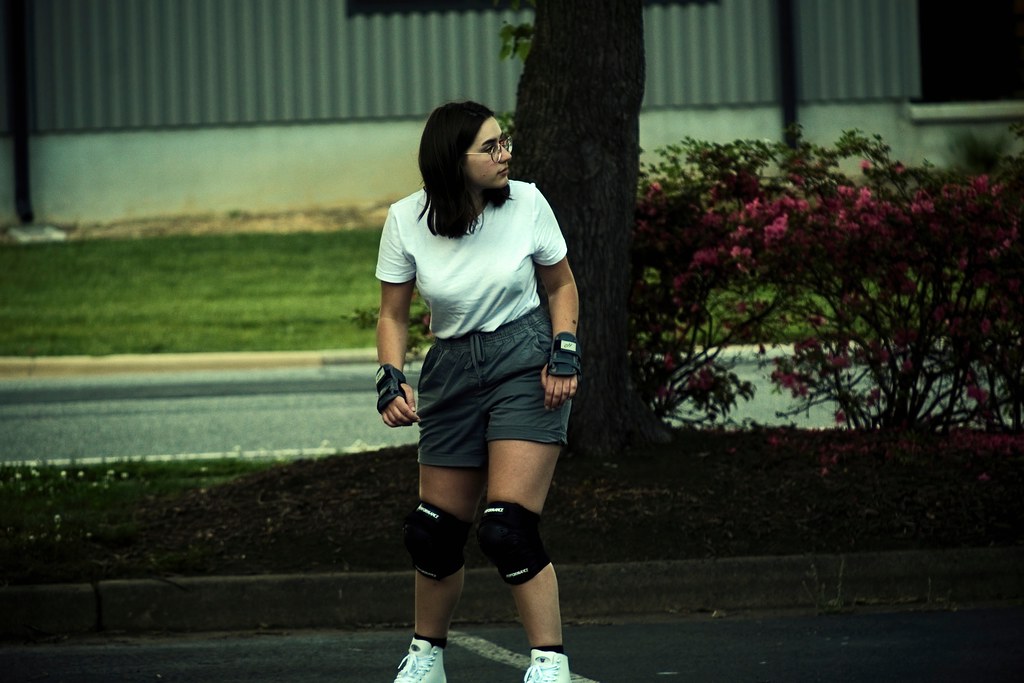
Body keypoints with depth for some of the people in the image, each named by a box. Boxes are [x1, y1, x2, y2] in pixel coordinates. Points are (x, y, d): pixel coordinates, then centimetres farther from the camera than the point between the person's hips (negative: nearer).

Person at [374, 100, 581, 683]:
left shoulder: (527, 204, -7)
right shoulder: (407, 221, -6)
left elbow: (562, 285, 7)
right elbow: (394, 314, 4)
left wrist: (565, 352, -6)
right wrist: (391, 379, -11)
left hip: (526, 365, -3)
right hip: (452, 373, 3)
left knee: (508, 529, -17)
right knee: (435, 531, 7)